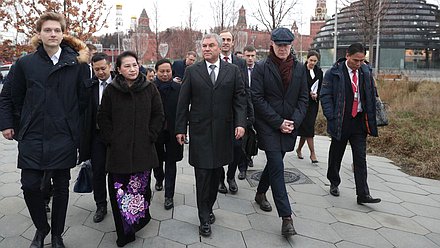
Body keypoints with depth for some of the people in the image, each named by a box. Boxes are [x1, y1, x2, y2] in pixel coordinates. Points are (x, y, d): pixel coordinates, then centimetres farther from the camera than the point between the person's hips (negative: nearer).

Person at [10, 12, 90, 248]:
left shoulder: (77, 63, -2)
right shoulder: (25, 63, 4)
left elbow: (84, 100, 1)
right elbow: (16, 98, 14)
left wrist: (67, 121, 4)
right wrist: (31, 120, 15)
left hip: (64, 138, -1)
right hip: (32, 137, 1)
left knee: (61, 187, 9)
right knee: (30, 185, -1)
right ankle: (41, 228, 27)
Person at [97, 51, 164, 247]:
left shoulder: (149, 88, 3)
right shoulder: (111, 90, 2)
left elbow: (158, 115, 7)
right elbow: (103, 118, 8)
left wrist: (150, 136, 0)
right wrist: (110, 140, 0)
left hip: (143, 150, 0)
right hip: (118, 150, 0)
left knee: (142, 186, 5)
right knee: (119, 189, 1)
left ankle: (142, 219, 29)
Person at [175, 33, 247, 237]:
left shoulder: (233, 71, 6)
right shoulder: (192, 71, 4)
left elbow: (240, 99, 4)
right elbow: (183, 102, 3)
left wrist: (240, 123, -8)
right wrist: (180, 129, 1)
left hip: (223, 131, 2)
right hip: (200, 130, -1)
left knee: (216, 172, 10)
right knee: (203, 174, 0)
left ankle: (208, 207, 30)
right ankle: (204, 219, 11)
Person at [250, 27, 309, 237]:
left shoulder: (299, 68, 6)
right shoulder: (261, 68, -5)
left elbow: (303, 98, 7)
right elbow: (257, 98, -9)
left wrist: (295, 122, -7)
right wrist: (278, 122, -13)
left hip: (290, 125, 4)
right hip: (267, 125, -4)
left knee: (274, 162, 16)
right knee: (277, 166, -10)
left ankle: (260, 194, 42)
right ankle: (286, 217, -6)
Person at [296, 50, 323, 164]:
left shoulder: (319, 72, 8)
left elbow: (321, 87, 13)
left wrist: (316, 95, -6)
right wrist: (309, 93, -17)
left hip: (313, 104, 4)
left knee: (306, 127, 8)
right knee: (308, 127, -5)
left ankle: (299, 149, 26)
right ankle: (312, 153, 0)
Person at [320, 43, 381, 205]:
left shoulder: (366, 72, 6)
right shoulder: (334, 73, -7)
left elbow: (372, 95, 13)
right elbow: (325, 96, -7)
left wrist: (371, 118, 5)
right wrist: (332, 118, -15)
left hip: (360, 121, 3)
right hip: (341, 122, -2)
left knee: (360, 158, 1)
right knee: (336, 155, 13)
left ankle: (363, 195, 6)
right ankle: (334, 183, 35)